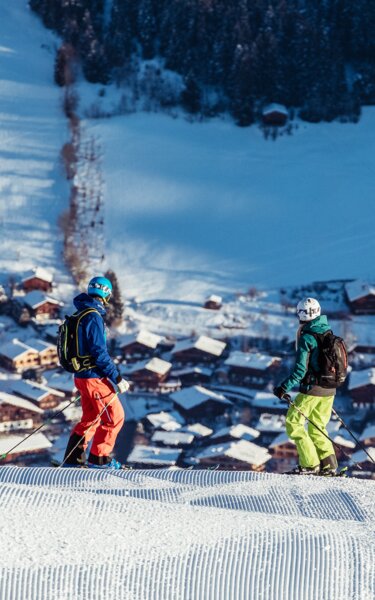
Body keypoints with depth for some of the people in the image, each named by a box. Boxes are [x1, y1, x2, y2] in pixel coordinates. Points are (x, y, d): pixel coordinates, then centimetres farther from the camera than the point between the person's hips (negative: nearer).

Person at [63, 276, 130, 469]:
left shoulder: (79, 316, 12)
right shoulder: (93, 317, -18)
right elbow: (99, 352, -22)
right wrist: (117, 379, -19)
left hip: (81, 376, 9)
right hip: (95, 378, -9)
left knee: (90, 418, 19)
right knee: (114, 416, 0)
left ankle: (73, 457, 19)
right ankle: (99, 458, 3)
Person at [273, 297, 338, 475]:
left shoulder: (306, 338, -15)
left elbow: (300, 370, -20)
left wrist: (284, 388, -16)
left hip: (312, 389, -8)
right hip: (329, 390, 8)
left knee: (293, 423, 3)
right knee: (317, 427, 19)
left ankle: (310, 465, -2)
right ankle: (328, 465, 12)